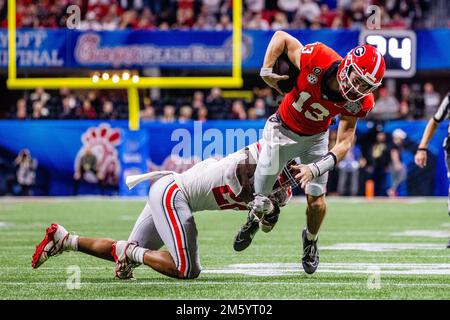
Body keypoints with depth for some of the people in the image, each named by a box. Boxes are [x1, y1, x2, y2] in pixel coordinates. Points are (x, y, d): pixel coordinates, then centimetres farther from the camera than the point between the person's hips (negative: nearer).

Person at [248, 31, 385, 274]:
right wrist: (266, 71, -25)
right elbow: (281, 37, -19)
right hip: (282, 131, -1)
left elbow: (344, 143, -23)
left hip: (316, 138, 1)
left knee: (317, 203, -4)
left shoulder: (357, 102, -26)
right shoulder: (316, 60, -35)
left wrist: (317, 168, -37)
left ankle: (310, 240, 31)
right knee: (261, 202, -2)